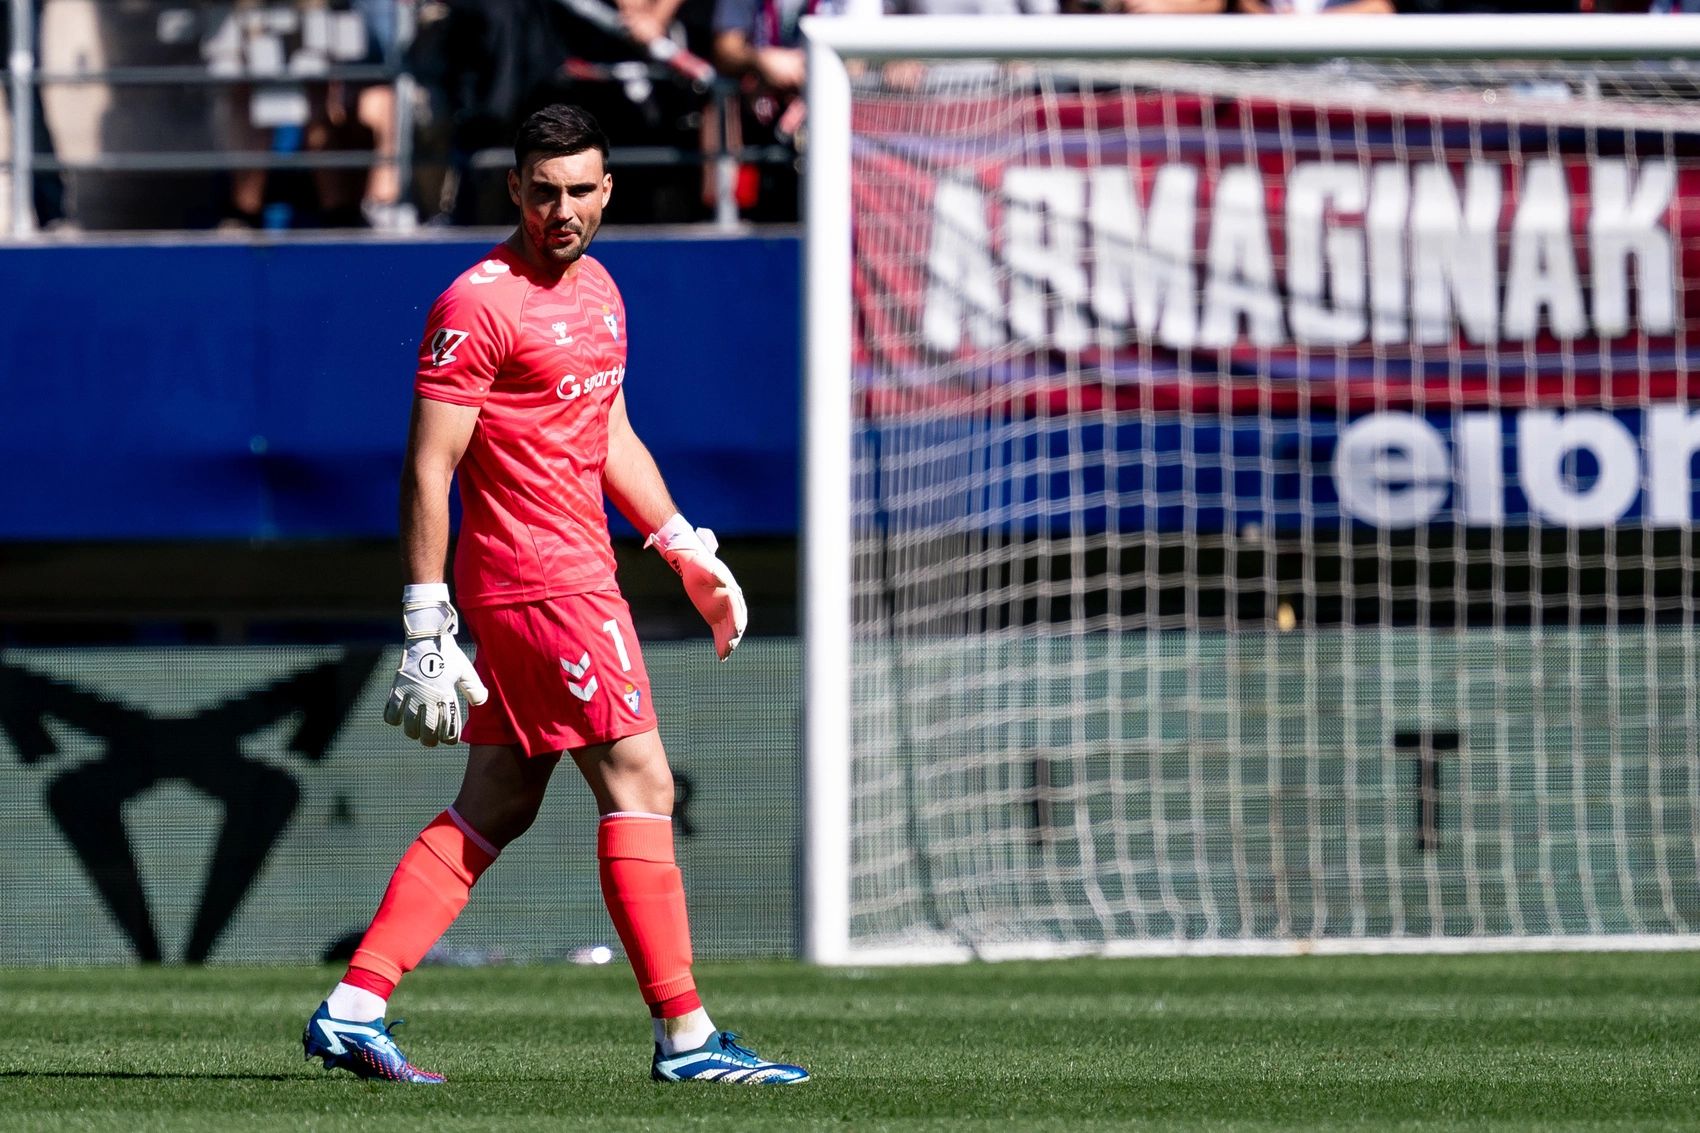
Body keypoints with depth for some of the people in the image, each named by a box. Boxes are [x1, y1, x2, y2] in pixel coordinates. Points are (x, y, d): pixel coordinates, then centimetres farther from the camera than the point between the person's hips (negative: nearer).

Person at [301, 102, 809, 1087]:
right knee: (641, 788, -8)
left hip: (578, 573, 9)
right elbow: (428, 469, -14)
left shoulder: (598, 290, 16)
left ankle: (351, 1011, 10)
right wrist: (427, 628, -17)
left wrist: (689, 550, 21)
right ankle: (686, 1036, -5)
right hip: (542, 586, -9)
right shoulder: (479, 304, -12)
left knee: (496, 809, 9)